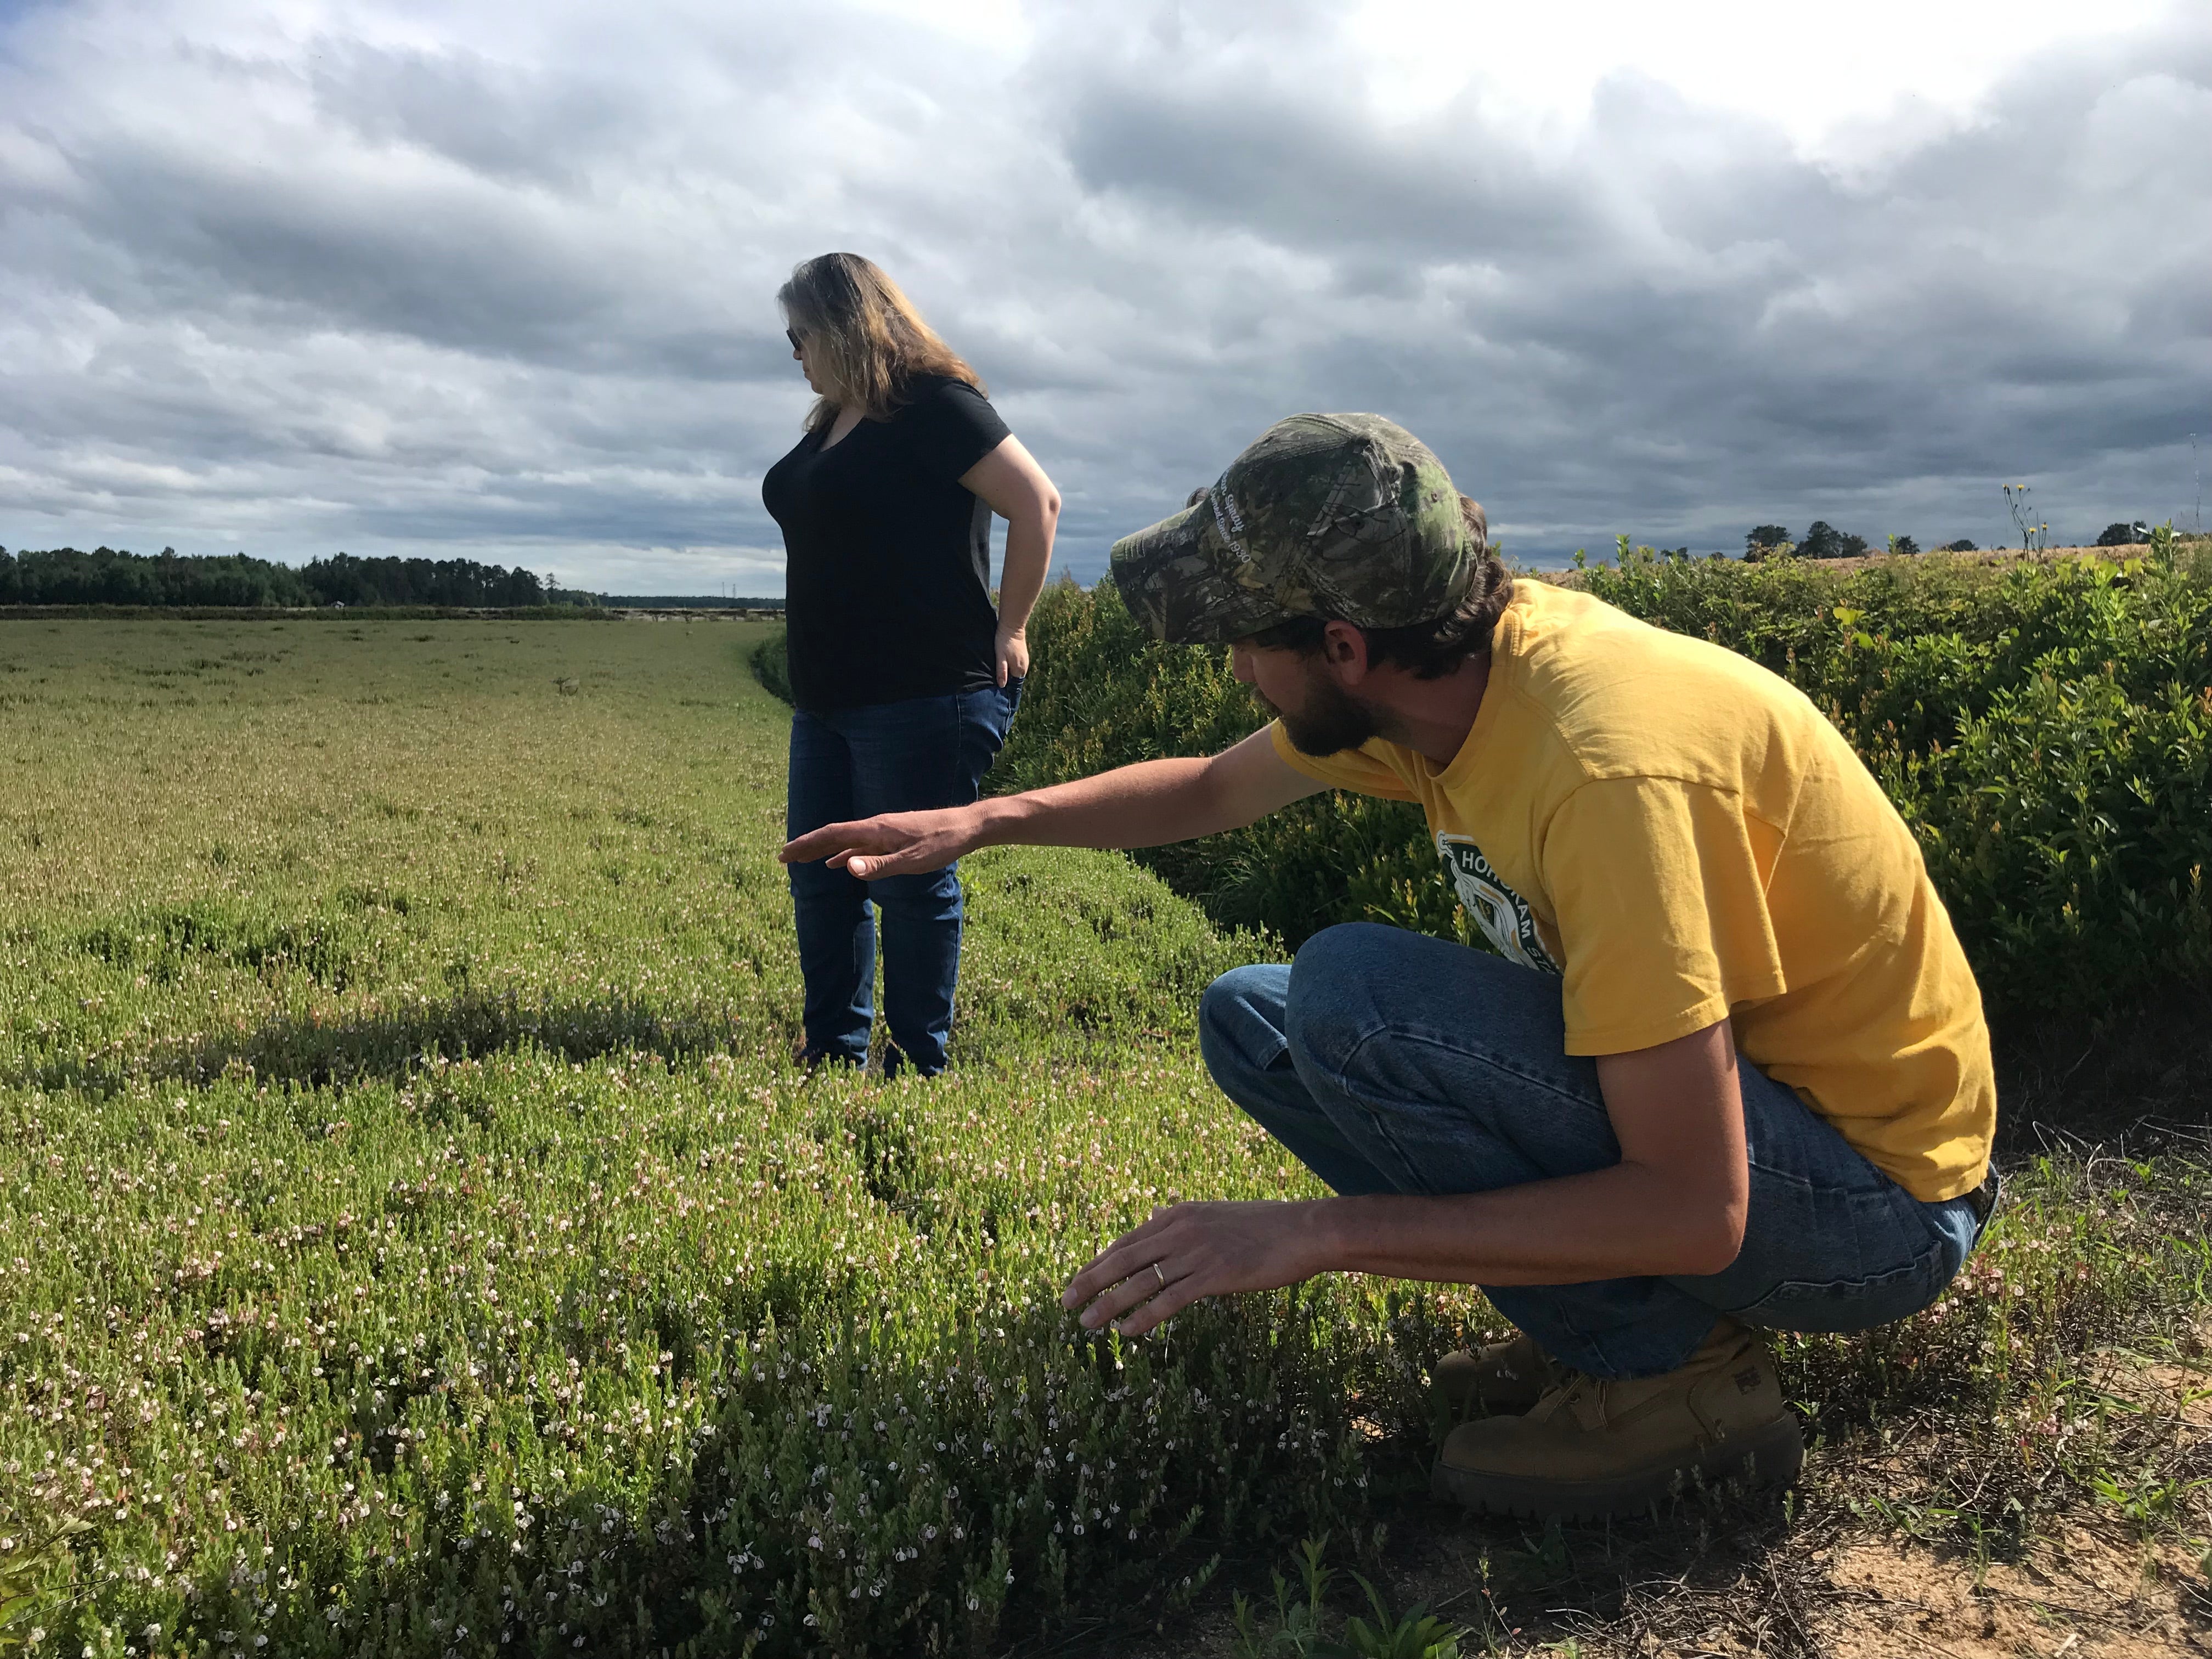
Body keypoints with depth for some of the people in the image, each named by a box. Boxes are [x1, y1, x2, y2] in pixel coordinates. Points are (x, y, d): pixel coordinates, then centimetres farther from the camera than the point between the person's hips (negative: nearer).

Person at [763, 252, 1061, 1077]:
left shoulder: (932, 405, -9)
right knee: (818, 879, 11)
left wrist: (1008, 628, -12)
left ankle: (917, 1066, 11)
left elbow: (1037, 502, -14)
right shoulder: (831, 426, 18)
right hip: (830, 699, 9)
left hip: (926, 698, -9)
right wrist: (811, 682, 17)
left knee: (912, 882, -2)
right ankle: (835, 1055, 23)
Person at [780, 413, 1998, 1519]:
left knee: (1350, 997, -27)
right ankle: (1603, 1309, 5)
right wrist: (982, 821, 4)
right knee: (1250, 1018, 3)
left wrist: (1320, 1232, -28)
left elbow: (1692, 1210, -31)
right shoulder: (1425, 671, -6)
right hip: (1685, 1100, 8)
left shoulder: (1607, 764, -32)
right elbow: (1209, 791, 13)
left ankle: (1669, 1365, -8)